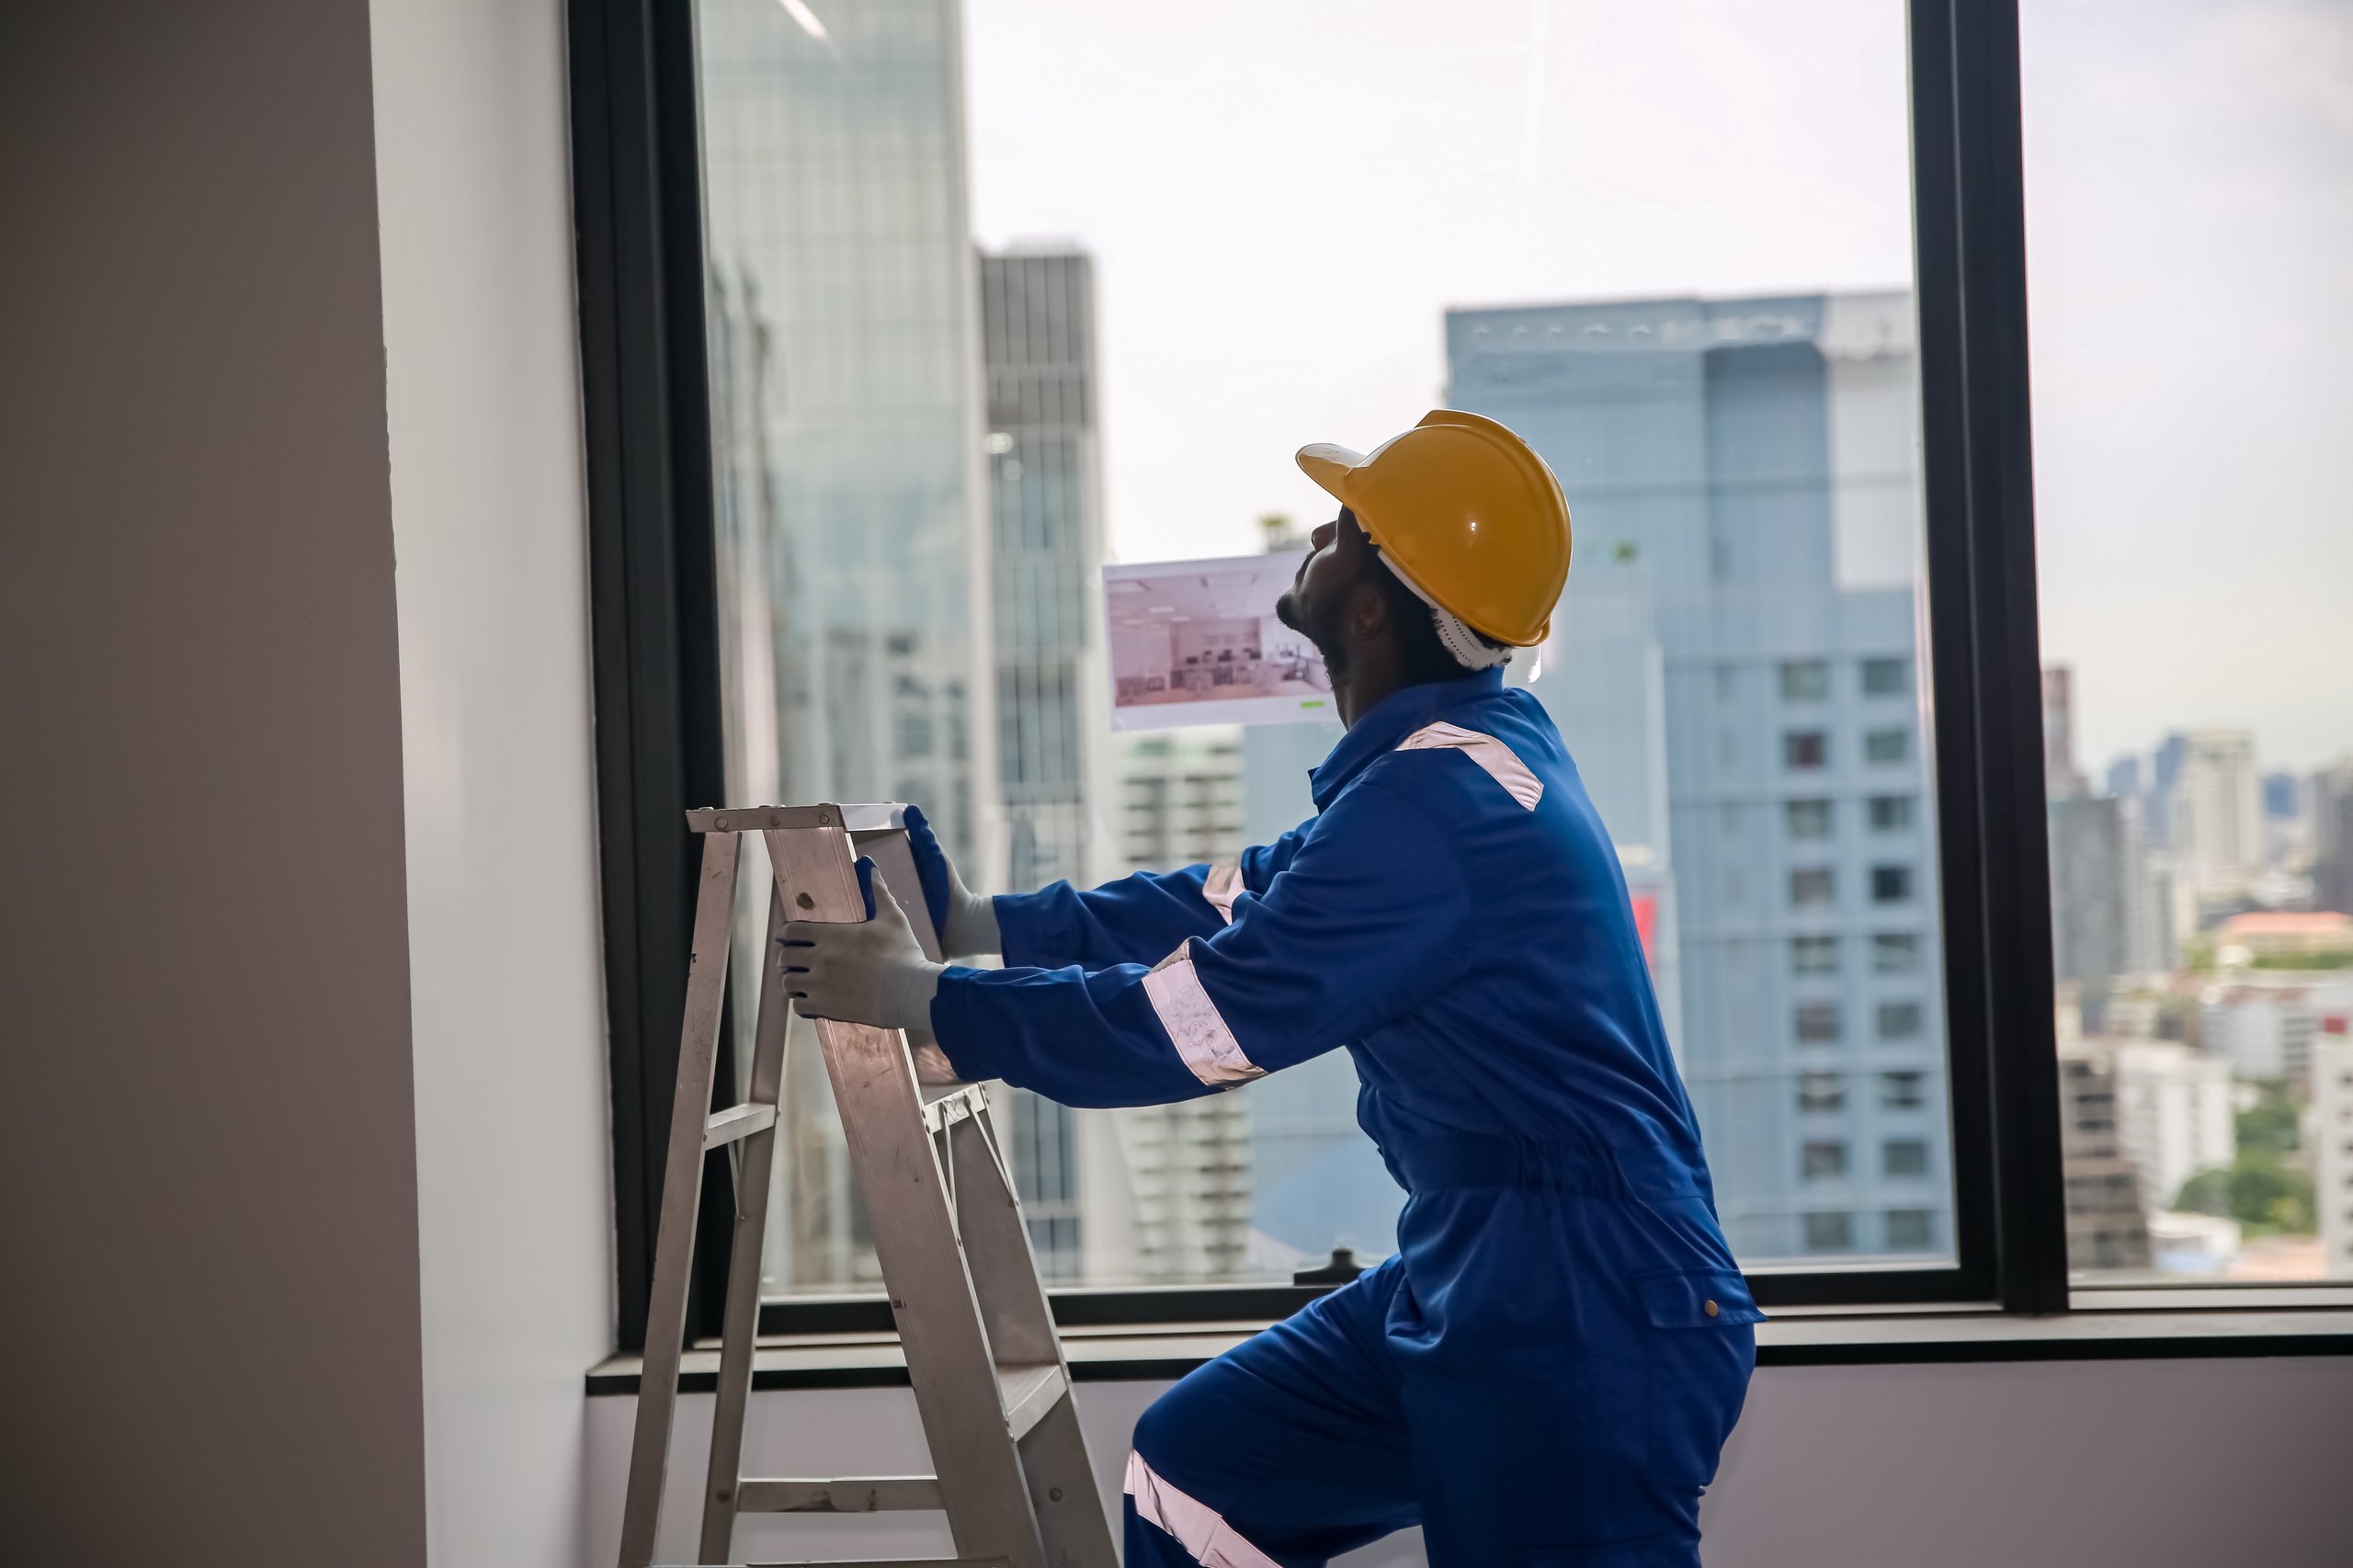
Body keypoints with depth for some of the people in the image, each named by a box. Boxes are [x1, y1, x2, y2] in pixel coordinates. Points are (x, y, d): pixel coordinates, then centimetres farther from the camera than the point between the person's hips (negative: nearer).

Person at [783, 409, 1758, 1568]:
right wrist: (986, 923, 14)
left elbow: (1200, 1018, -20)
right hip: (1470, 1279, 11)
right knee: (1192, 1469, 17)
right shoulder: (1458, 750, 10)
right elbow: (1240, 903, 19)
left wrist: (924, 999, -10)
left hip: (1585, 1318, -11)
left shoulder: (1440, 800, -23)